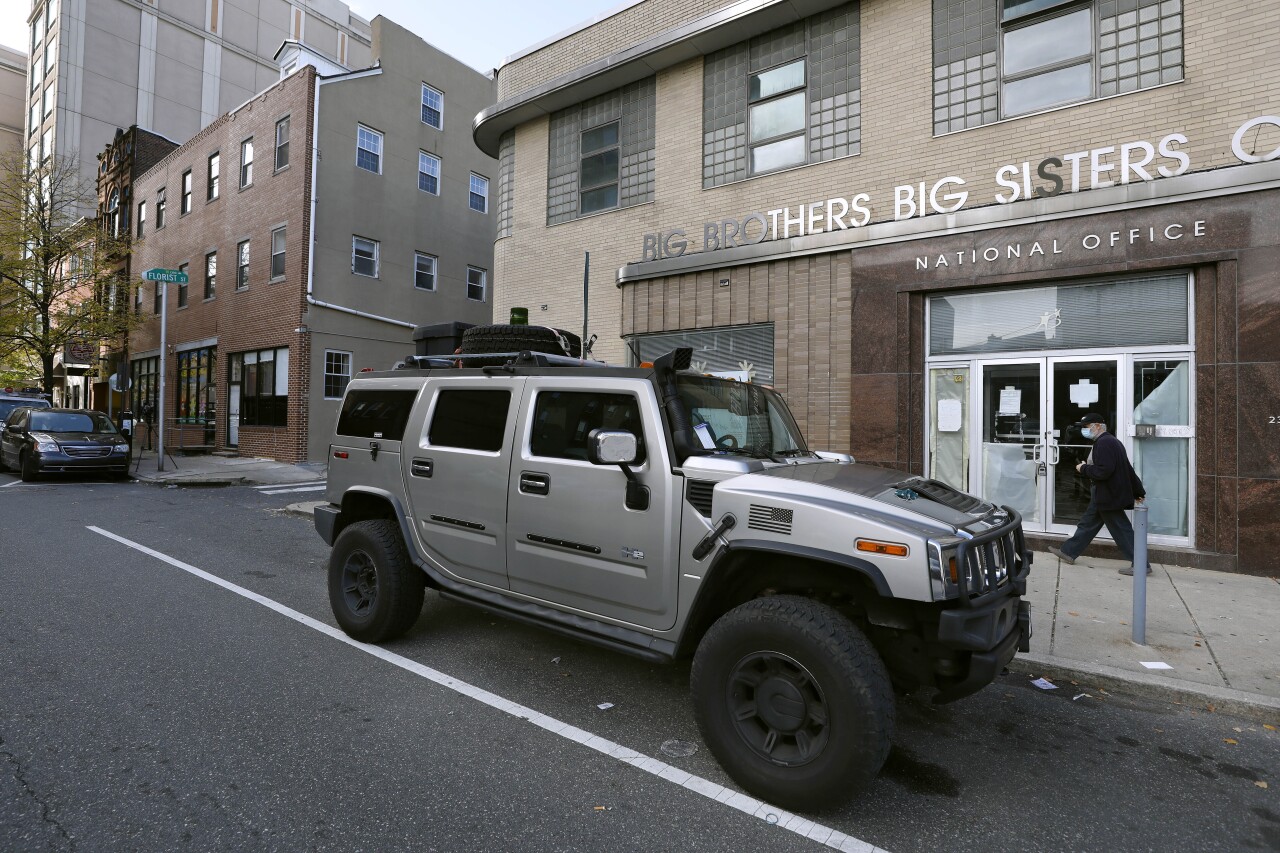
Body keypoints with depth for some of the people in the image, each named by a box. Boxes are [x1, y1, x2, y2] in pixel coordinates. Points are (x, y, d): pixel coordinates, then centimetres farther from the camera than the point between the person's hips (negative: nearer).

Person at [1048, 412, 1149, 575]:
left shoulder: (1104, 443, -20)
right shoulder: (1111, 441, 13)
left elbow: (1103, 471, -29)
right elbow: (1128, 469, 17)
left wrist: (1084, 468, -12)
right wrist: (1138, 491, 22)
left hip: (1108, 495, -11)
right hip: (1103, 495, 11)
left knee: (1121, 530, -2)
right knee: (1088, 523, 16)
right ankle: (1068, 552, 24)